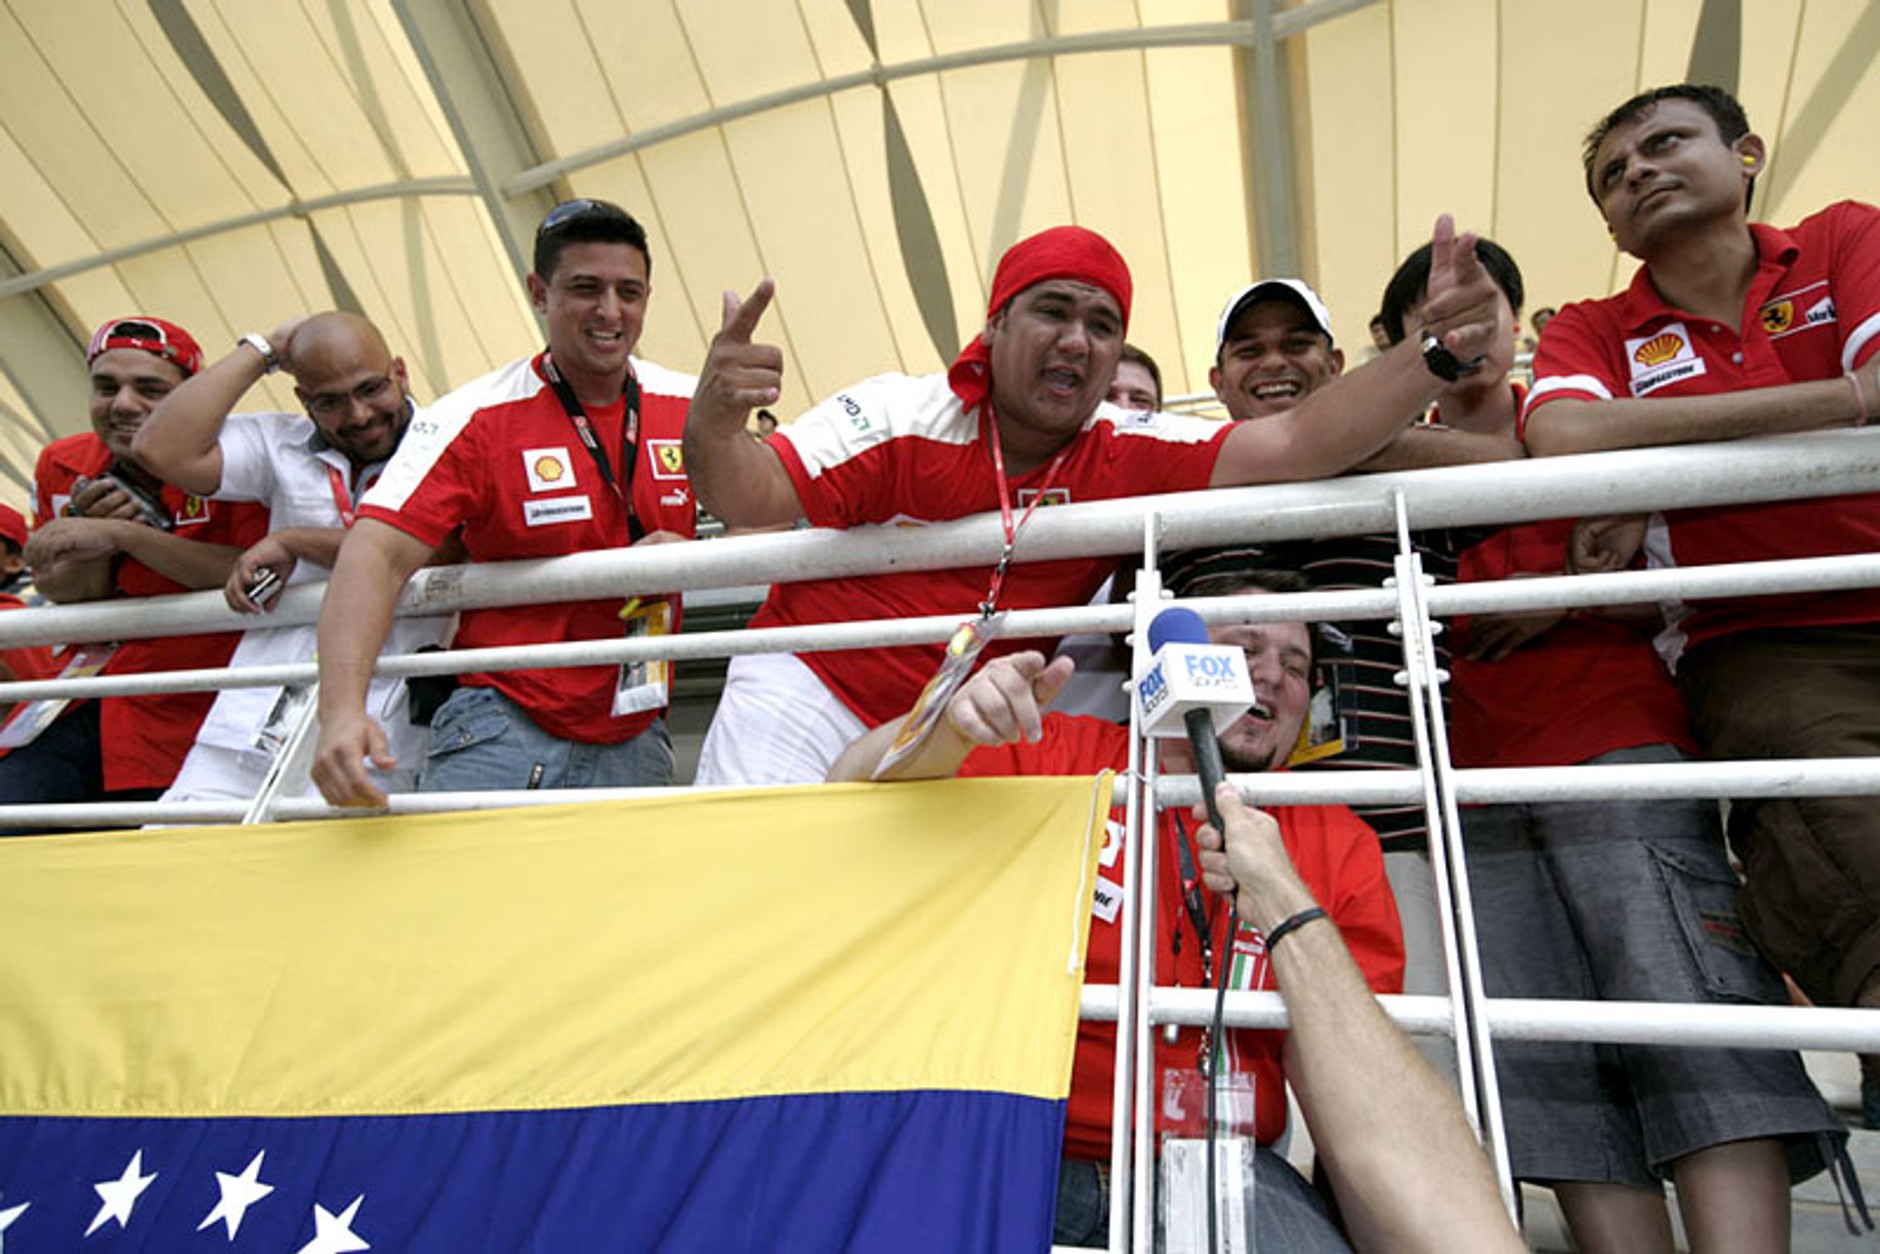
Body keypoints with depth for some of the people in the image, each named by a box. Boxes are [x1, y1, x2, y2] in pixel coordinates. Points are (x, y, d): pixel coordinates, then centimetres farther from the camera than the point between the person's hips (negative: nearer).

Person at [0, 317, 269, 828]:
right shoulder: (60, 466, 7)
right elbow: (61, 602, 13)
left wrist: (122, 534, -24)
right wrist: (92, 536, -9)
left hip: (184, 713, -5)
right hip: (80, 706, 6)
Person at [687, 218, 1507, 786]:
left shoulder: (1131, 457, -6)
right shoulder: (902, 420, -13)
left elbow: (1297, 446, -15)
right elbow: (753, 499, -18)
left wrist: (1435, 354, -29)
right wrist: (713, 425, -40)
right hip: (809, 693, -2)